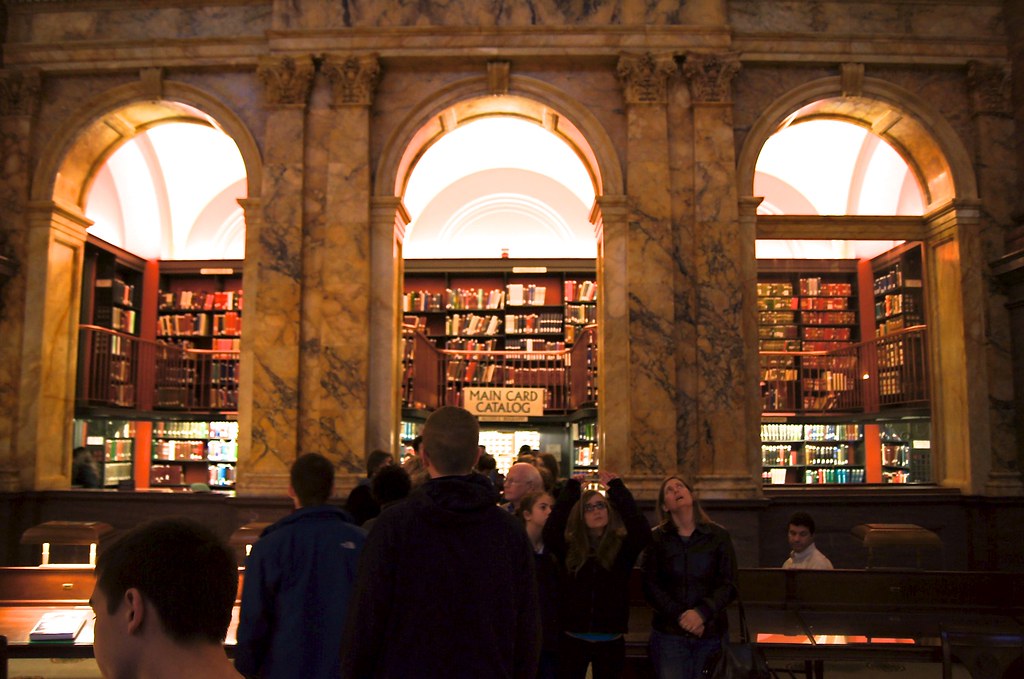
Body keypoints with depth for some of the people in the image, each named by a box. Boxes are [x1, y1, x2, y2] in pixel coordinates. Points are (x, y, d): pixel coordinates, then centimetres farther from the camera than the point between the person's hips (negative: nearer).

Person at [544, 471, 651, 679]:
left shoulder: (622, 545, -2)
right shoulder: (569, 546, -1)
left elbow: (643, 532, -21)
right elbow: (550, 533, -20)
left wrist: (617, 488, -21)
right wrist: (571, 490, -18)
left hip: (610, 641, 0)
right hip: (573, 639, 0)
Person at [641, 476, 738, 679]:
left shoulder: (719, 536, 3)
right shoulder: (656, 538, 4)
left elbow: (728, 585, -2)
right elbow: (651, 586, -2)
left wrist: (702, 612, -16)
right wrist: (679, 615, -15)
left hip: (711, 632, 1)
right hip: (669, 633, 0)